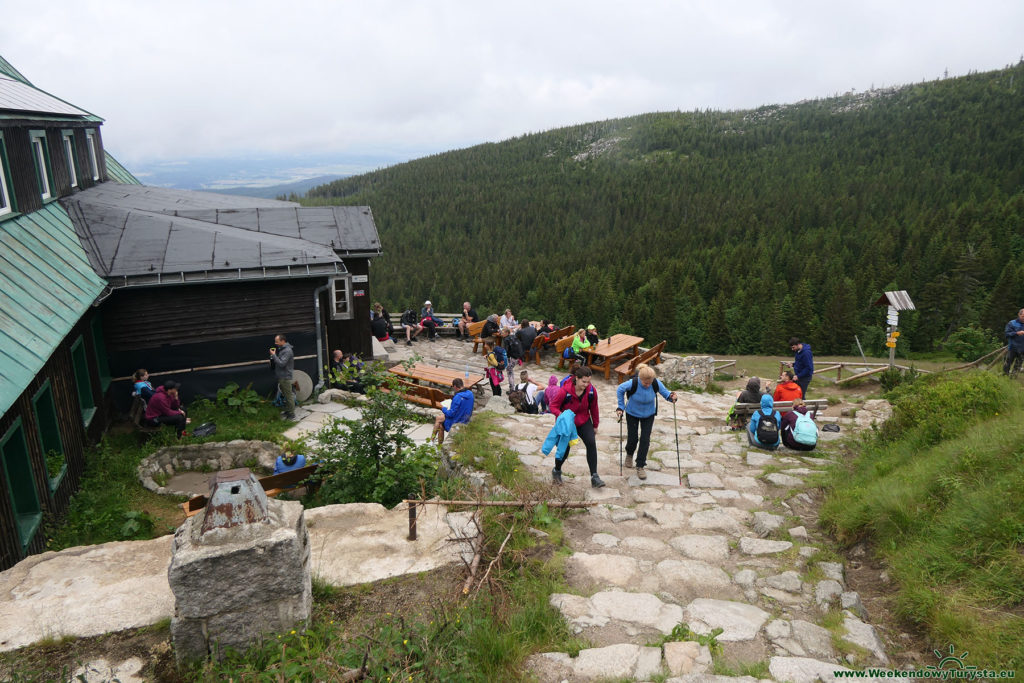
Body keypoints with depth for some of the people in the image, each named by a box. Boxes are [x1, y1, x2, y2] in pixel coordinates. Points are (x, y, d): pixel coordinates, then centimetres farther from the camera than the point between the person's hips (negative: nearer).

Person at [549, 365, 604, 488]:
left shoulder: (591, 391, -15)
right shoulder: (565, 391, -26)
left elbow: (594, 409, 1)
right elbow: (553, 406, -16)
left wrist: (595, 426, 11)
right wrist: (561, 415, -36)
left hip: (584, 422, 3)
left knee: (591, 443, -16)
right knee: (564, 448, 0)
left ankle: (594, 477, -10)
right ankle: (556, 471, 32)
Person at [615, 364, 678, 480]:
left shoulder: (656, 384, -26)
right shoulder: (632, 383, -31)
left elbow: (665, 393, -10)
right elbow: (620, 390, -11)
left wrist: (671, 397, -34)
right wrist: (621, 407, -10)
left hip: (648, 415, 1)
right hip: (632, 414, -1)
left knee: (645, 440, -5)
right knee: (632, 439, 6)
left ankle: (640, 466, 11)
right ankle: (629, 454, 42)